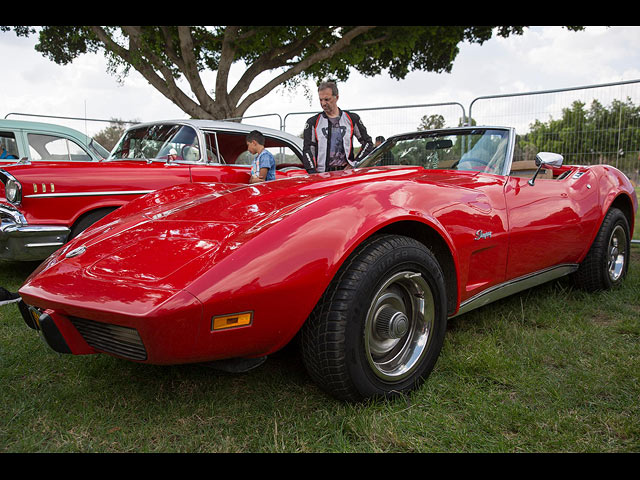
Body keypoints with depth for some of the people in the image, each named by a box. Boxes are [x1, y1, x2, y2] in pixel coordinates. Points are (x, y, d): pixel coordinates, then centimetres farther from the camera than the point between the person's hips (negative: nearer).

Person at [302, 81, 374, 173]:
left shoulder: (352, 119, 15)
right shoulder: (313, 122, 13)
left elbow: (367, 142, 18)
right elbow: (307, 150, 7)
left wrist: (355, 163, 7)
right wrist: (312, 173, -7)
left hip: (347, 171, 1)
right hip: (323, 174, -1)